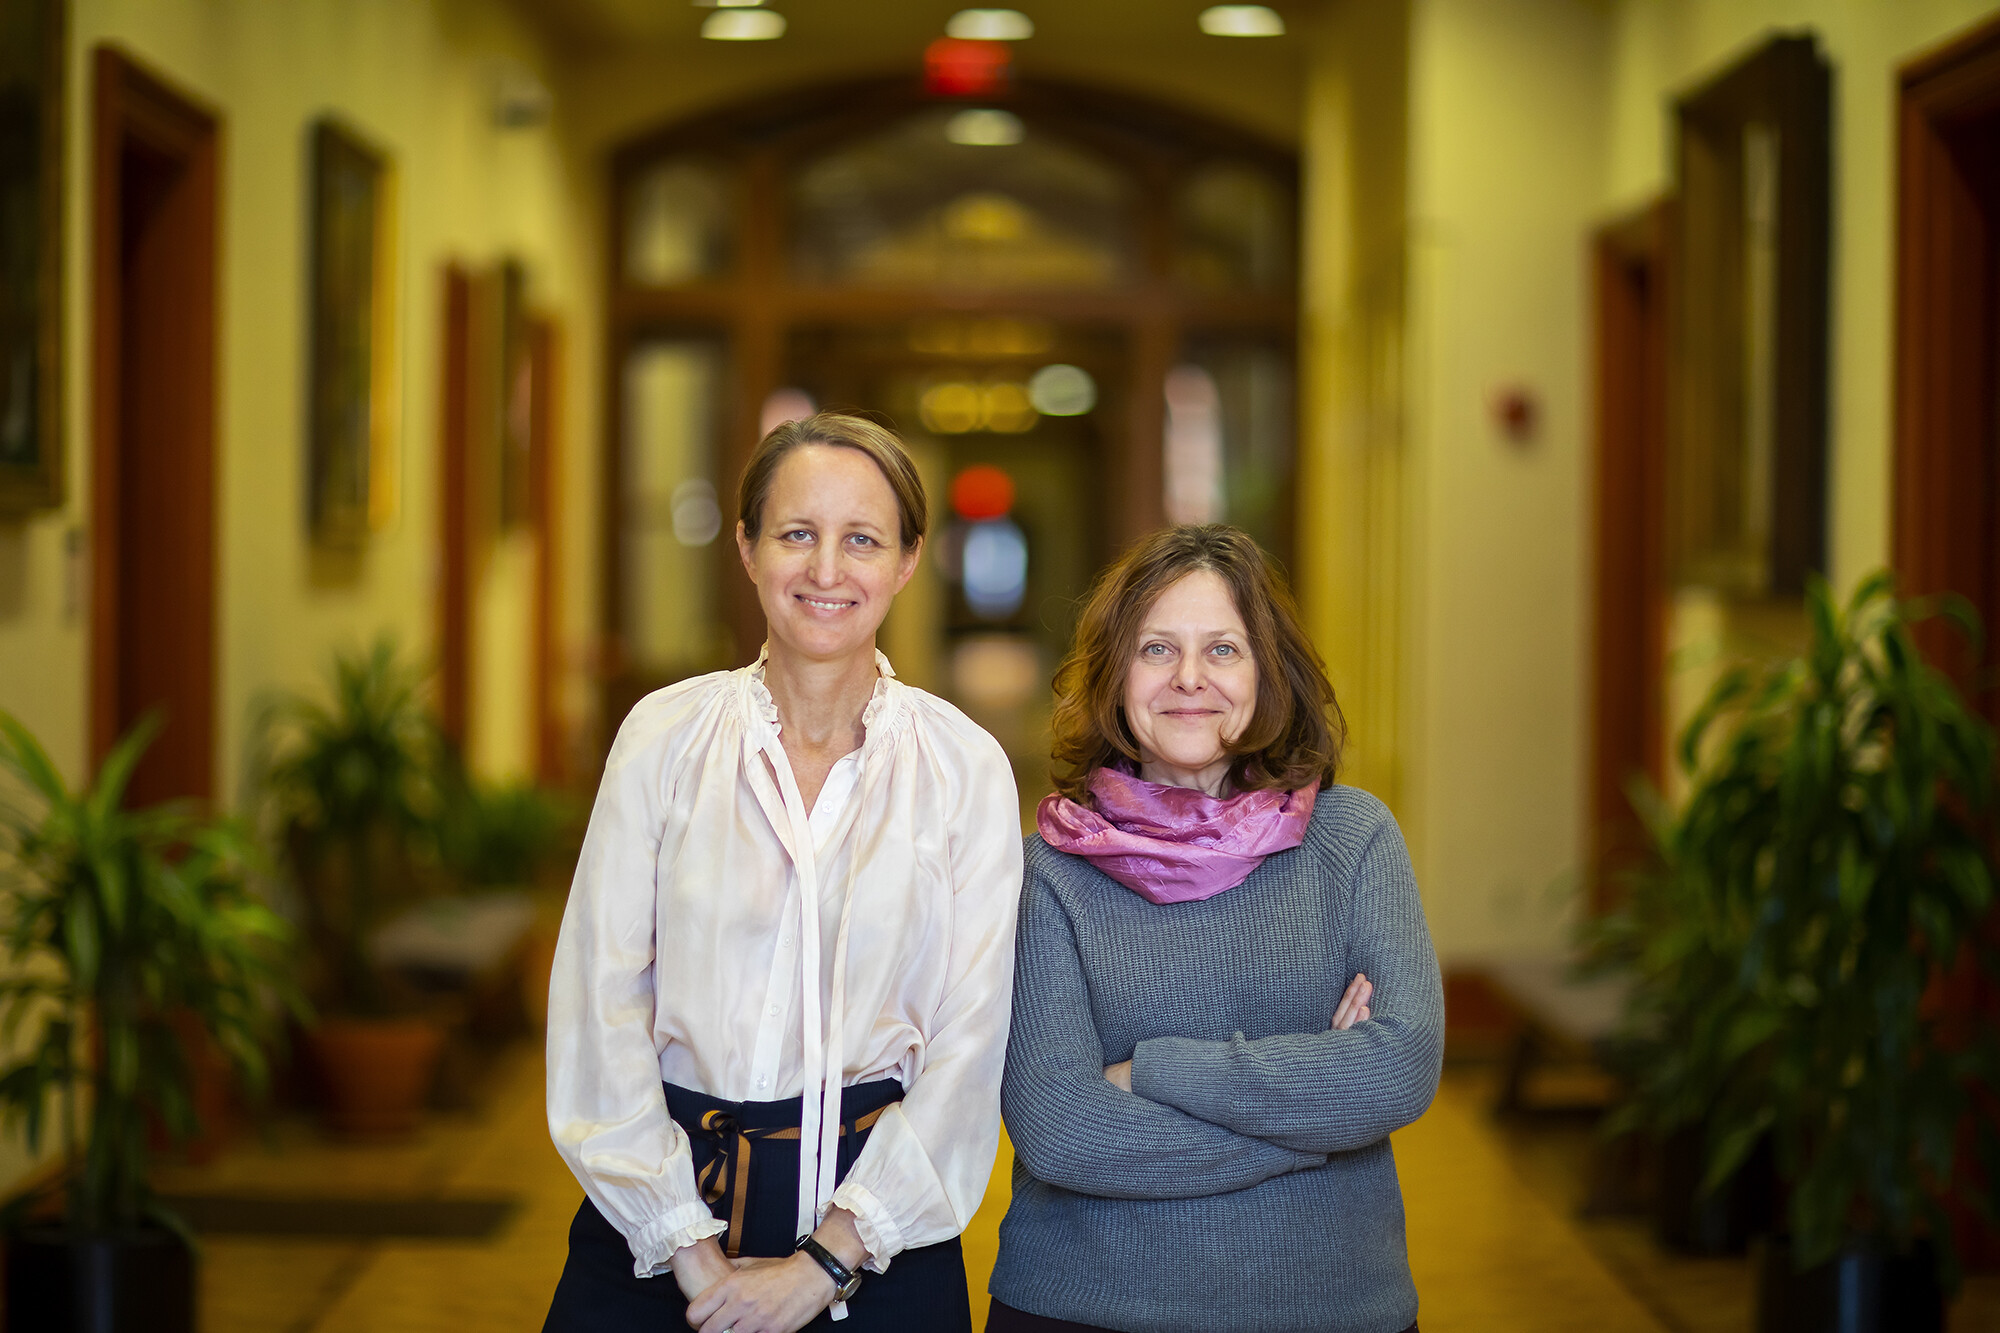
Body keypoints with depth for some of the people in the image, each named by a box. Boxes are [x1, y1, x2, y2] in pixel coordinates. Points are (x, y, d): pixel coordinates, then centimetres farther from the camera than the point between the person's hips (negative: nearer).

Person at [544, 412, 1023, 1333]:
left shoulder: (964, 767, -1)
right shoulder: (665, 737, -1)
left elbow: (969, 1041, -4)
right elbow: (600, 1005, -4)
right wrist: (689, 1248, -10)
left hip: (879, 1233, 0)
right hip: (663, 1211, 0)